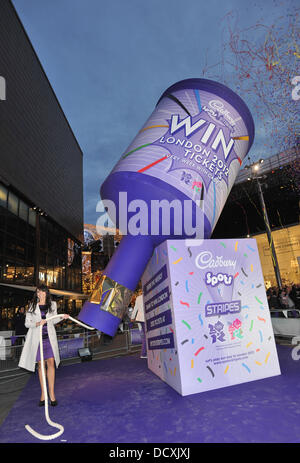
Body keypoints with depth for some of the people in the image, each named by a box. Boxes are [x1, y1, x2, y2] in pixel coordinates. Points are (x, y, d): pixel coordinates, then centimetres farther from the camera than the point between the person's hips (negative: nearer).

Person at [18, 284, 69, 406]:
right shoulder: (32, 306, 0)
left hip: (49, 337, 1)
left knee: (51, 362, -4)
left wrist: (62, 317, -4)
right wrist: (37, 324, -17)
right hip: (36, 337, -1)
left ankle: (51, 393, 6)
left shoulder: (53, 304, 5)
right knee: (40, 364, 6)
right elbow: (27, 323, 1)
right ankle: (43, 393, 18)